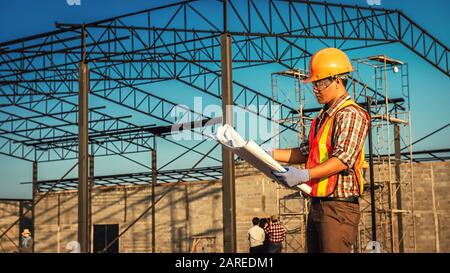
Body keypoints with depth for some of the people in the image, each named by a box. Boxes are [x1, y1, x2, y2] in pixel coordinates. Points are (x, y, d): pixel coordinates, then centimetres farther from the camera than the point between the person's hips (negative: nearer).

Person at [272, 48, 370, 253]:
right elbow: (306, 153, 20)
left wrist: (305, 175, -28)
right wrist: (269, 154, 9)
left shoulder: (351, 114, -10)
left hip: (338, 205, -9)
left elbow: (343, 159, -20)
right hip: (317, 204, 10)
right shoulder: (322, 117, 21)